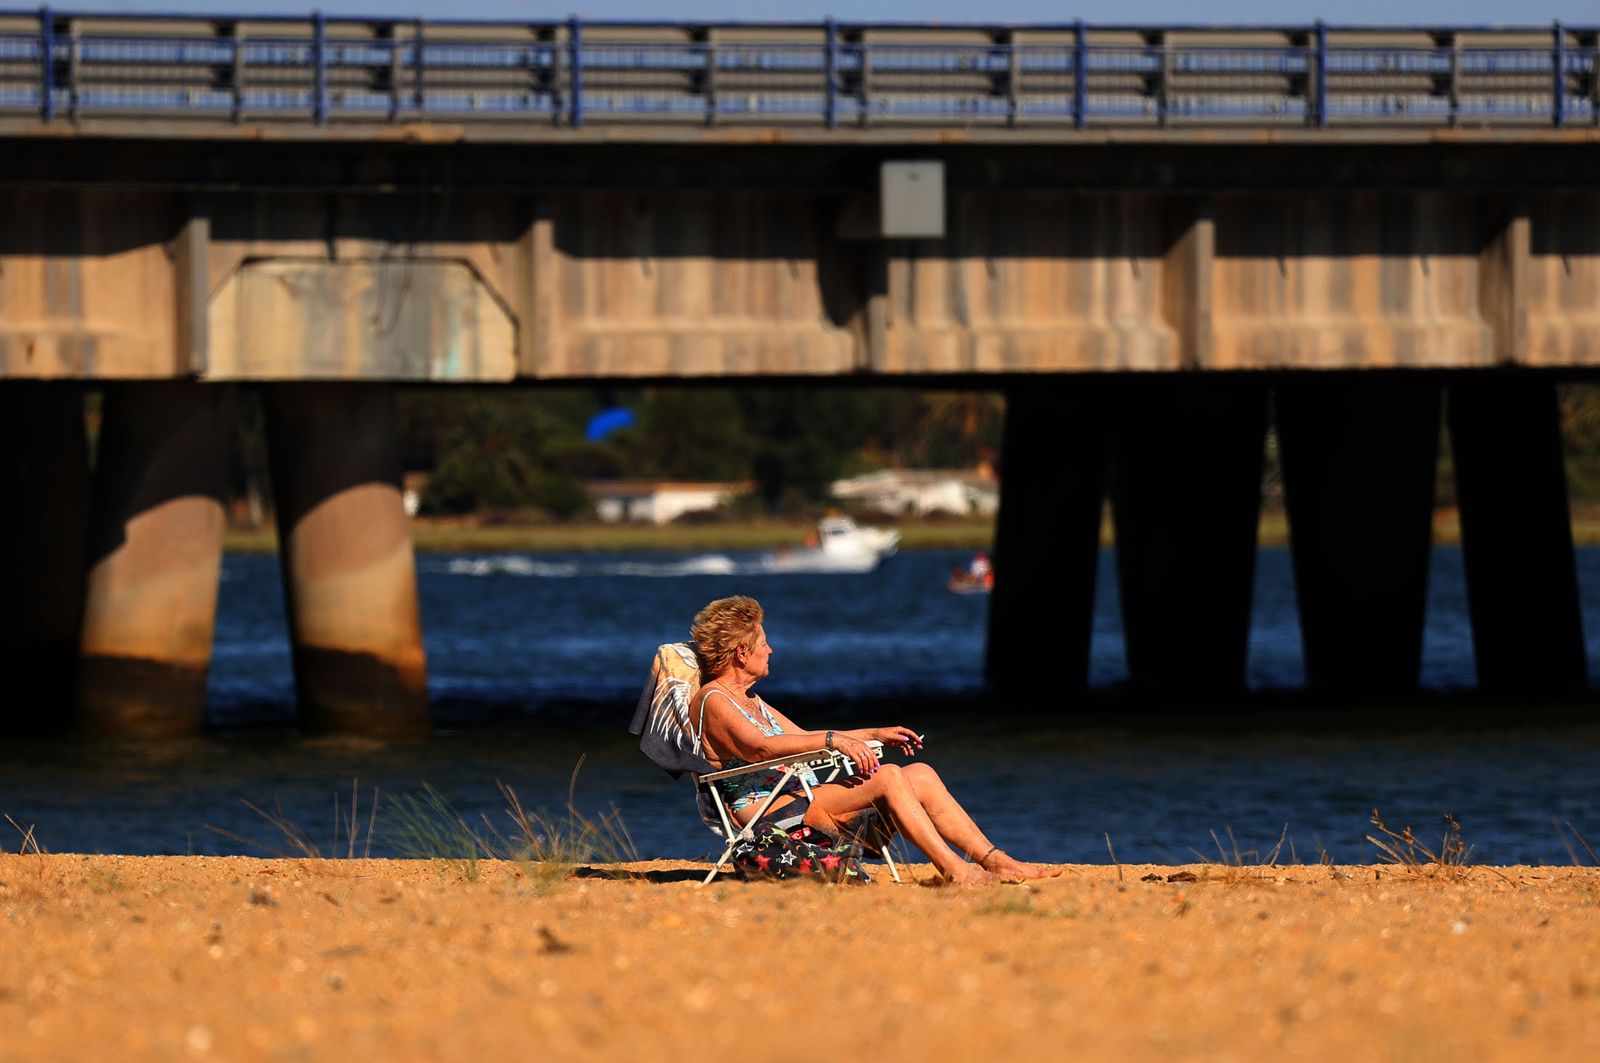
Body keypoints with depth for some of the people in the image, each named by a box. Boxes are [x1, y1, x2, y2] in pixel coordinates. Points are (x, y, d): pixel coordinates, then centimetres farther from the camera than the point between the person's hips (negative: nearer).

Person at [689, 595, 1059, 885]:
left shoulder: (751, 703, 25)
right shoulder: (713, 701, -8)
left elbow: (804, 740, 32)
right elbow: (757, 746, -25)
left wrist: (873, 734, 23)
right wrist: (832, 739, -32)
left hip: (795, 798, 10)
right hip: (764, 808, -10)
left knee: (921, 775, -1)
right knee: (887, 776, -25)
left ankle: (995, 861, -5)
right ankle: (956, 871, -27)